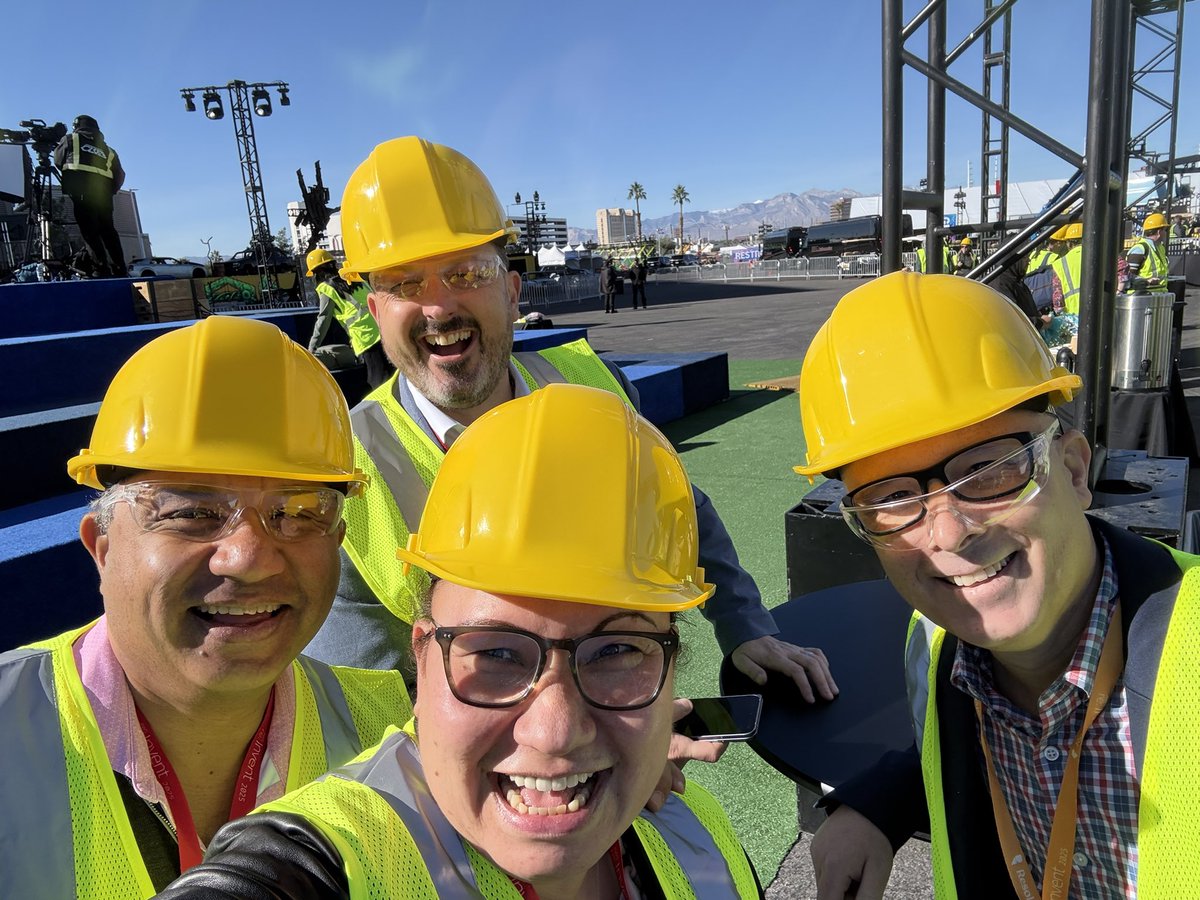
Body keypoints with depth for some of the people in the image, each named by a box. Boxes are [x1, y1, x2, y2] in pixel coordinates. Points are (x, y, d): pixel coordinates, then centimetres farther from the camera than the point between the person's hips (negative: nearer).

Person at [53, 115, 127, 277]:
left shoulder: (70, 139, 18)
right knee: (107, 229, 6)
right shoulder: (107, 150, 27)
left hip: (80, 189, -4)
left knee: (89, 230, -8)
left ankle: (101, 267, -20)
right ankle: (119, 269, -3)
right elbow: (119, 175, 20)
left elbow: (58, 160, 21)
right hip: (104, 191, 4)